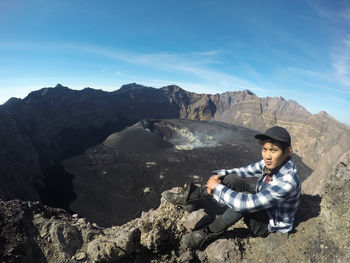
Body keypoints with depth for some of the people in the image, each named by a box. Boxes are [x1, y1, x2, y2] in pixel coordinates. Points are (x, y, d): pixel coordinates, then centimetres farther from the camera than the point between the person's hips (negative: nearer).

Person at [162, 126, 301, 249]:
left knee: (243, 202, -35)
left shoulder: (288, 180, -40)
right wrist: (218, 176, -19)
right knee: (230, 179, -12)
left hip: (272, 223, -7)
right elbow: (246, 171, -3)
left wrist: (217, 187, -30)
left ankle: (209, 234, -13)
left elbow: (246, 204, -44)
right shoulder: (272, 161, -16)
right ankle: (190, 196, -1)